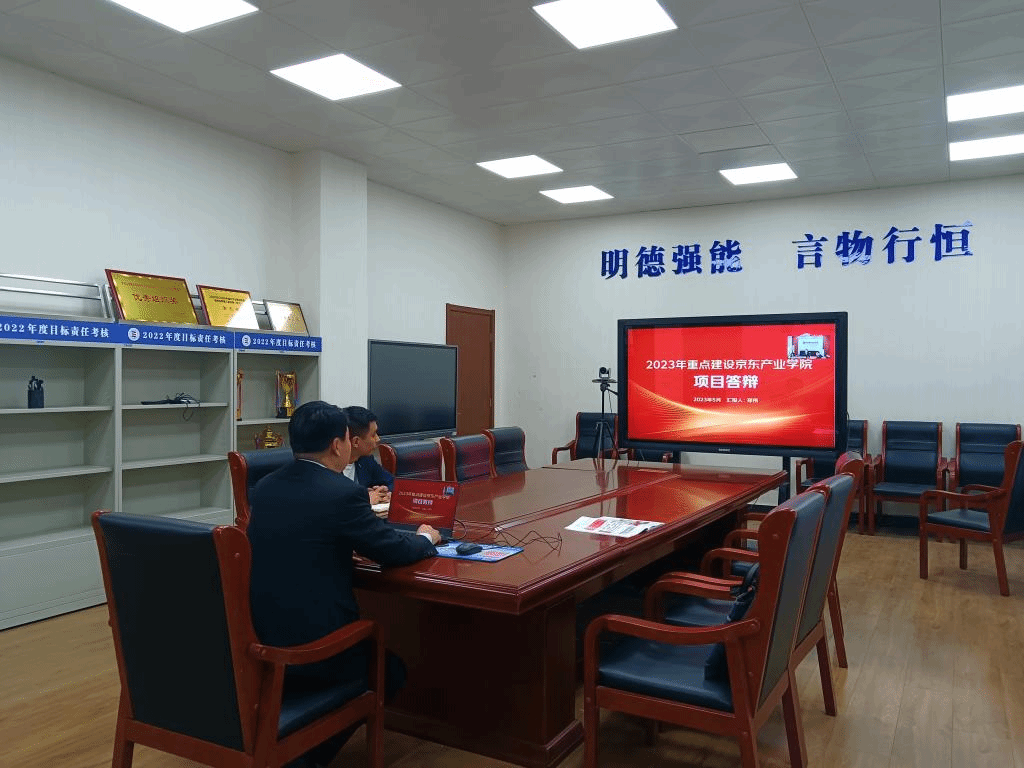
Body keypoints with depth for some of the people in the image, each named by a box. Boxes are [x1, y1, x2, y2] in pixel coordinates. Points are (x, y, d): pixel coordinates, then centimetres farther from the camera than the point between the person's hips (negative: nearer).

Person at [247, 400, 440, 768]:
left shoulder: (264, 487, 4)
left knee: (372, 650, 32)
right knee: (392, 669, 21)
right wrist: (426, 538, 14)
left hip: (258, 640, 7)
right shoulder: (343, 492, -16)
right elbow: (393, 551, -6)